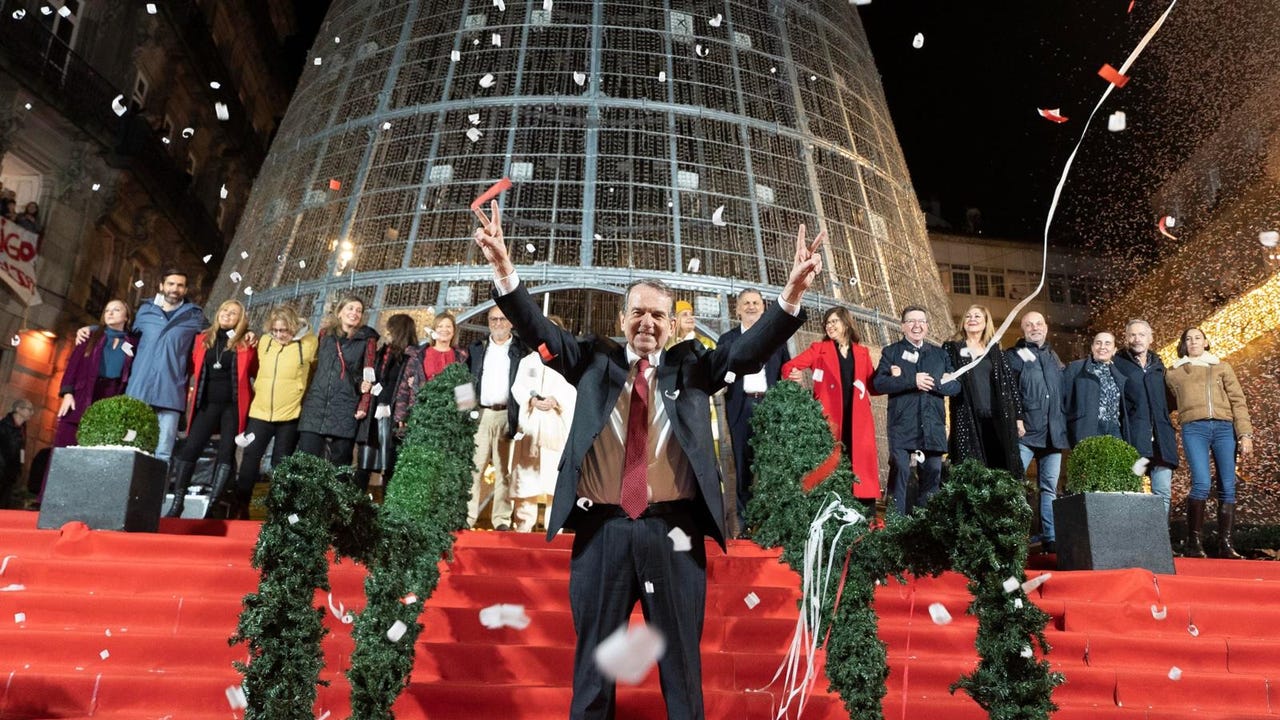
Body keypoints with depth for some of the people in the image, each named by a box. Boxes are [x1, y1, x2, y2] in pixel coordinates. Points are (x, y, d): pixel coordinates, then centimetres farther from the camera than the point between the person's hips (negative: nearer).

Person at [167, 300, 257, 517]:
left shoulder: (245, 343, 1)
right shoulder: (203, 339, 10)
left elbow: (255, 372, 3)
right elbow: (194, 367, 15)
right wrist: (191, 392, 7)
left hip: (233, 405, -2)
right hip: (207, 404, 2)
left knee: (227, 453, 0)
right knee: (190, 449, -4)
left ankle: (213, 504, 6)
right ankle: (177, 502, 2)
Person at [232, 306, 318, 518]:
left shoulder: (308, 344, -7)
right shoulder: (265, 341, 4)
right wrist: (258, 389, 16)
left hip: (289, 415, -3)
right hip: (259, 412, 3)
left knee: (281, 463, 6)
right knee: (250, 458, 2)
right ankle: (239, 507, 10)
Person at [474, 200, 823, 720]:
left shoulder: (691, 365, 10)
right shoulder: (594, 361, 9)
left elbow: (750, 350, -3)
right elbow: (538, 329, -1)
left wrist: (791, 296, -19)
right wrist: (503, 269, -16)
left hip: (672, 531, 0)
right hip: (602, 529, 1)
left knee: (681, 661, 10)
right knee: (593, 659, 13)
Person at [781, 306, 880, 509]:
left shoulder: (862, 352, 17)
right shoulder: (819, 349, 9)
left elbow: (872, 385, 17)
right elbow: (788, 367, -1)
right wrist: (794, 375, -23)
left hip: (858, 418, 2)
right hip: (831, 418, -2)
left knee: (862, 464, -1)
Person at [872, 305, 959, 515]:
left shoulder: (940, 354, 16)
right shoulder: (891, 352, 6)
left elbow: (955, 385, 4)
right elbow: (879, 384, -9)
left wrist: (929, 383, -10)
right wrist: (912, 381, -17)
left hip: (933, 429, 4)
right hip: (902, 429, -4)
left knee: (932, 478, 9)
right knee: (899, 476, -6)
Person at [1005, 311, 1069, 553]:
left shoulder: (1054, 358, 20)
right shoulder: (1013, 356, 4)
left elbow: (1063, 394, 21)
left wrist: (1063, 426, 11)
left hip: (1053, 433, 6)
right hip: (1025, 432, -5)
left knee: (1050, 487, 7)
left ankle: (1050, 538, 11)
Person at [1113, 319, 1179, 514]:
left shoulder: (1158, 365, 19)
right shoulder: (1117, 363, 4)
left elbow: (1166, 400, 27)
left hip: (1159, 440, 5)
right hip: (1132, 439, -5)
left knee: (1163, 493, 1)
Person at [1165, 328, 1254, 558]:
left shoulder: (1222, 367, 18)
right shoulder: (1174, 373, 17)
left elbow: (1238, 401, 10)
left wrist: (1245, 434, 0)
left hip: (1225, 428, 2)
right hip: (1194, 429, -2)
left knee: (1228, 487, -4)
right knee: (1201, 484, -18)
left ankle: (1225, 544, 2)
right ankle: (1193, 541, -10)